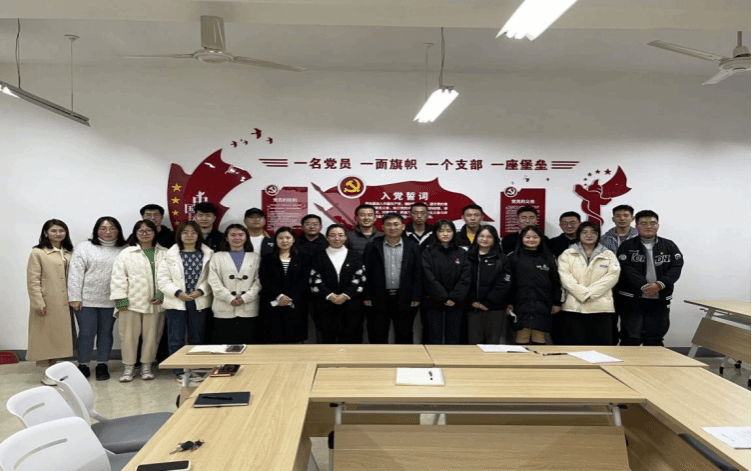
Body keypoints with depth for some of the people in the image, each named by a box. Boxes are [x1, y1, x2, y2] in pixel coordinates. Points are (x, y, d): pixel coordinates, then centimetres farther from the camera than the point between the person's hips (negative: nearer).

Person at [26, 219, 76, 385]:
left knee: (59, 336, 11)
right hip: (46, 303, -6)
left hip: (64, 302, 6)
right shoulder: (37, 253, -6)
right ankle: (46, 373, 12)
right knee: (45, 336, 2)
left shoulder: (69, 253, 12)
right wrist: (38, 303, -15)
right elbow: (33, 281, -10)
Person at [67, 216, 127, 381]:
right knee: (86, 333, 4)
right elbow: (75, 274, -3)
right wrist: (74, 297, -8)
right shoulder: (84, 247, 1)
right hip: (87, 299, -1)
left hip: (111, 300, 1)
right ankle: (83, 365, 18)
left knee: (106, 333, 10)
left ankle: (102, 365, 21)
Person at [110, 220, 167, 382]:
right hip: (132, 302, -1)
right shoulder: (126, 254, 3)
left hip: (155, 302, 1)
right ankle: (128, 367, 15)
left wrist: (162, 294, -7)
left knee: (151, 335, 7)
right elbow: (119, 278, -1)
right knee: (129, 335, 3)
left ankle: (146, 366, 20)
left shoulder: (164, 254, 7)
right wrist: (121, 300, -8)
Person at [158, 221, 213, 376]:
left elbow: (211, 278, -2)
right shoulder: (170, 255, 2)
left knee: (198, 338, 8)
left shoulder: (207, 254, 3)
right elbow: (163, 278, -3)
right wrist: (178, 293, -13)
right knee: (176, 339, 3)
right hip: (176, 303, 0)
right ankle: (180, 371, 13)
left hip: (199, 302, 1)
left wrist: (200, 291, -16)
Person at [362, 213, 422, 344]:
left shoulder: (413, 248, 3)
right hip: (379, 299, -1)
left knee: (404, 335, 10)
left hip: (405, 300, 1)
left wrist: (416, 297, -2)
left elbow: (418, 275, 3)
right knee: (378, 336, 6)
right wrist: (366, 297, -3)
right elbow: (366, 274, 1)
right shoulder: (372, 247, 1)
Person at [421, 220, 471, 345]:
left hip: (456, 303, 2)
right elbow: (429, 279, -8)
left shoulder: (462, 253, 7)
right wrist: (444, 298, -14)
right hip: (434, 302, -2)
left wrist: (455, 298, -12)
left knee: (453, 339, 6)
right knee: (435, 339, 2)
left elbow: (465, 278, -1)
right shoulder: (427, 253, 1)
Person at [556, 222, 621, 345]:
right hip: (574, 307, -1)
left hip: (601, 307, 1)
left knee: (601, 344, 1)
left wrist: (591, 293, -11)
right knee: (573, 345, -1)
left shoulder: (609, 255, 14)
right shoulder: (567, 254, 10)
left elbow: (612, 276, -1)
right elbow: (565, 277, -2)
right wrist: (583, 294, -13)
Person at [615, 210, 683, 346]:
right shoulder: (627, 246, 1)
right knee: (630, 338, -2)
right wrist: (644, 286, -23)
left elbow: (676, 267, -3)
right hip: (632, 299, -3)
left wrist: (659, 284, -18)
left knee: (654, 339, 11)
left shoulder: (669, 246, 9)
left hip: (659, 300, 3)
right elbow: (626, 269, -11)